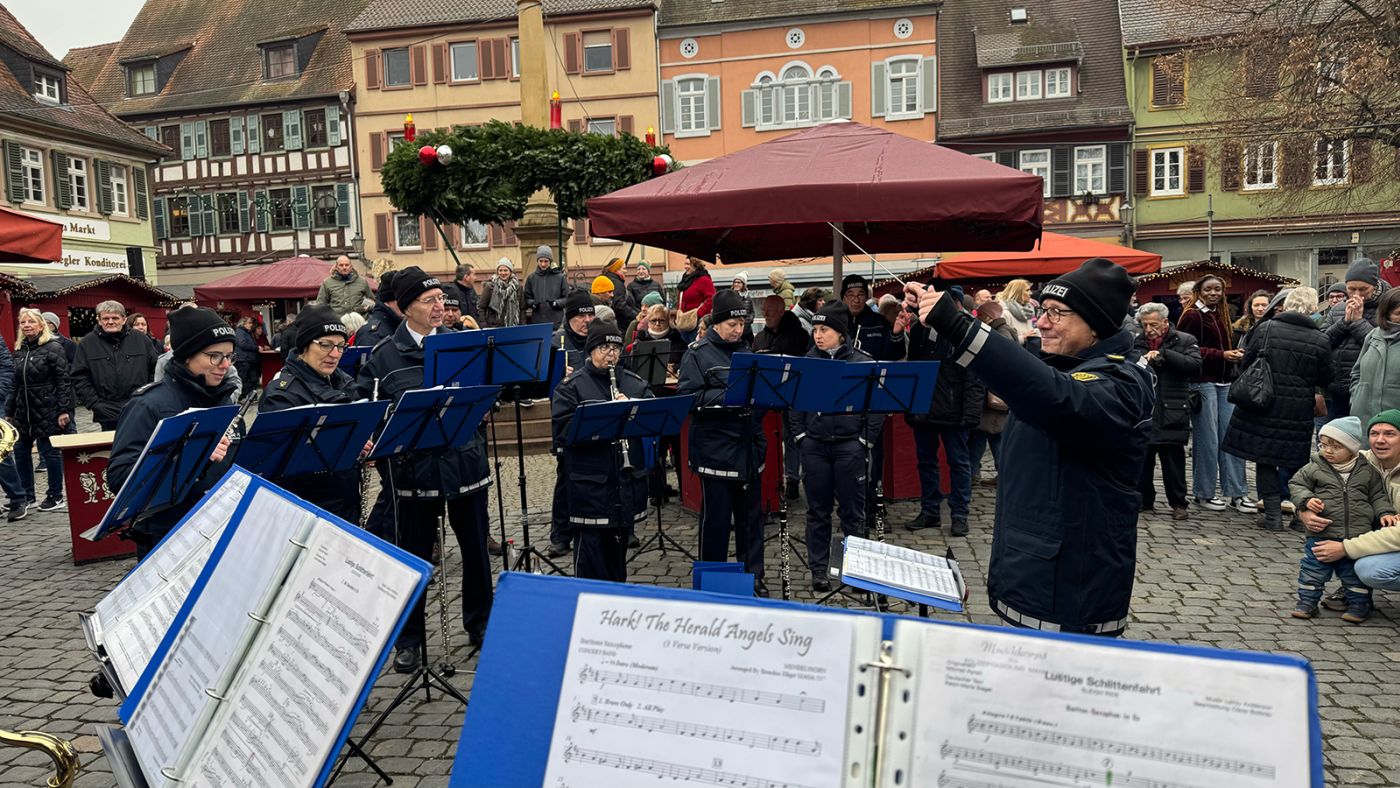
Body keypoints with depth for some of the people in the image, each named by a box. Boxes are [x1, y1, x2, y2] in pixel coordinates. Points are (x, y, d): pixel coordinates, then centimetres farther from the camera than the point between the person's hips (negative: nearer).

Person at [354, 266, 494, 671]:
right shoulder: (384, 356, -2)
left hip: (466, 460, 2)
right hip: (414, 466, -2)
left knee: (475, 547, 14)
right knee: (413, 554, 9)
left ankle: (480, 622, 34)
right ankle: (408, 638, 25)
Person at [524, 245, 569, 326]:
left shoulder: (560, 277, 3)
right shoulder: (531, 278, 9)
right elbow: (526, 299, 11)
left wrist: (556, 302, -15)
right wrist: (533, 303, -9)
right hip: (537, 322, 2)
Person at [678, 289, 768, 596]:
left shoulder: (745, 351, 14)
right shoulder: (698, 353, -5)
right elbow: (689, 397, -15)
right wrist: (727, 395, -23)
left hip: (747, 447, 6)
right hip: (715, 449, -6)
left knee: (751, 513, 11)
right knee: (716, 516, 3)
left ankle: (753, 576, 23)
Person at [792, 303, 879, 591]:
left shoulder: (861, 362, -2)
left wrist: (866, 440, -6)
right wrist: (799, 435, 1)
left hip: (850, 445, -2)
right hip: (815, 445, 2)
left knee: (852, 511, 5)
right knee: (818, 510, 9)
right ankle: (818, 569, 19)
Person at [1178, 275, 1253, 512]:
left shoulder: (1221, 314, 18)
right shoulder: (1192, 316, -7)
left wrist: (1235, 353, 7)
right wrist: (1221, 355, -17)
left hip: (1225, 382, 8)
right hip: (1202, 383, -8)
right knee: (1207, 439, -3)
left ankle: (1236, 493, 10)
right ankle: (1202, 494, 9)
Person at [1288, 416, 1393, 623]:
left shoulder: (1367, 471, 3)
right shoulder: (1314, 468, -2)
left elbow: (1378, 495, 10)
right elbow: (1296, 484, 3)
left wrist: (1385, 512, -5)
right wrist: (1307, 499, -14)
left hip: (1357, 537, 0)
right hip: (1321, 535, 0)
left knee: (1355, 573, 10)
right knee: (1312, 569, 4)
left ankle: (1359, 604, 25)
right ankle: (1307, 602, 16)